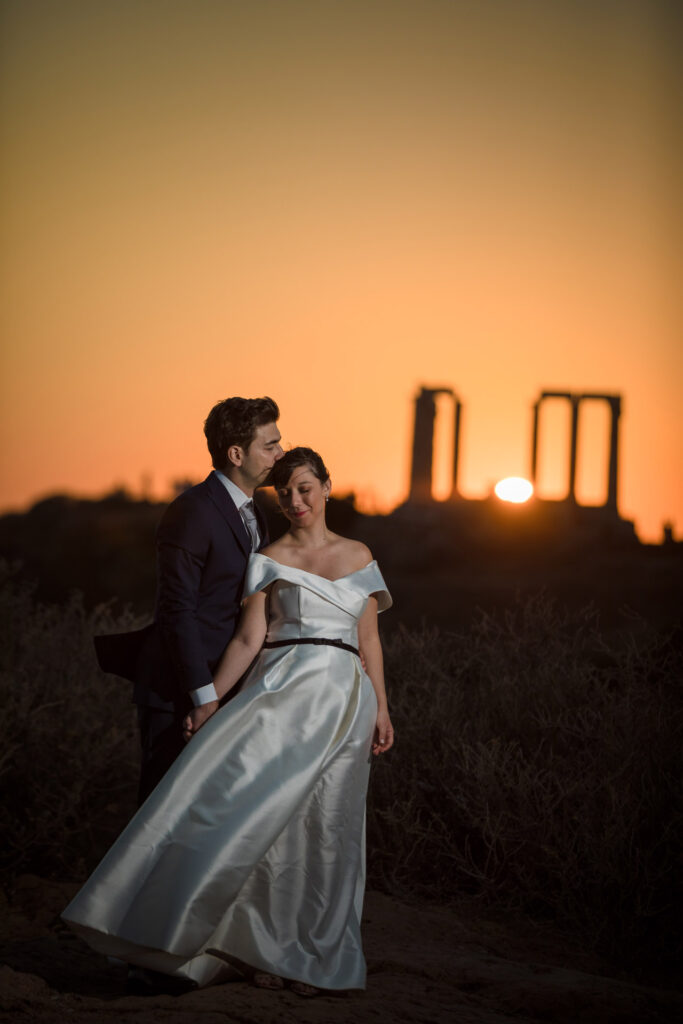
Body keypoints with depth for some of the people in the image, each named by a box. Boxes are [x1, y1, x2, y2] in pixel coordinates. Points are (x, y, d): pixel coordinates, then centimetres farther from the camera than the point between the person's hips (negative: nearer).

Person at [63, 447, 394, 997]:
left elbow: (369, 640, 14)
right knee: (263, 811, -14)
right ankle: (264, 947, -3)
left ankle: (311, 954, 13)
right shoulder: (270, 560, 6)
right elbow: (249, 638, 0)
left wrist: (381, 707, 8)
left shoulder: (358, 555, 14)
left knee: (323, 822, 2)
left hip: (342, 697, 2)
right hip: (280, 691, -2)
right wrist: (209, 702, -9)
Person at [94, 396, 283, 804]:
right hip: (180, 689, -8)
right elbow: (178, 612, -19)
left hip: (224, 682, 9)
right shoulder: (192, 512, -17)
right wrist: (204, 697, -21)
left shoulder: (253, 513, 12)